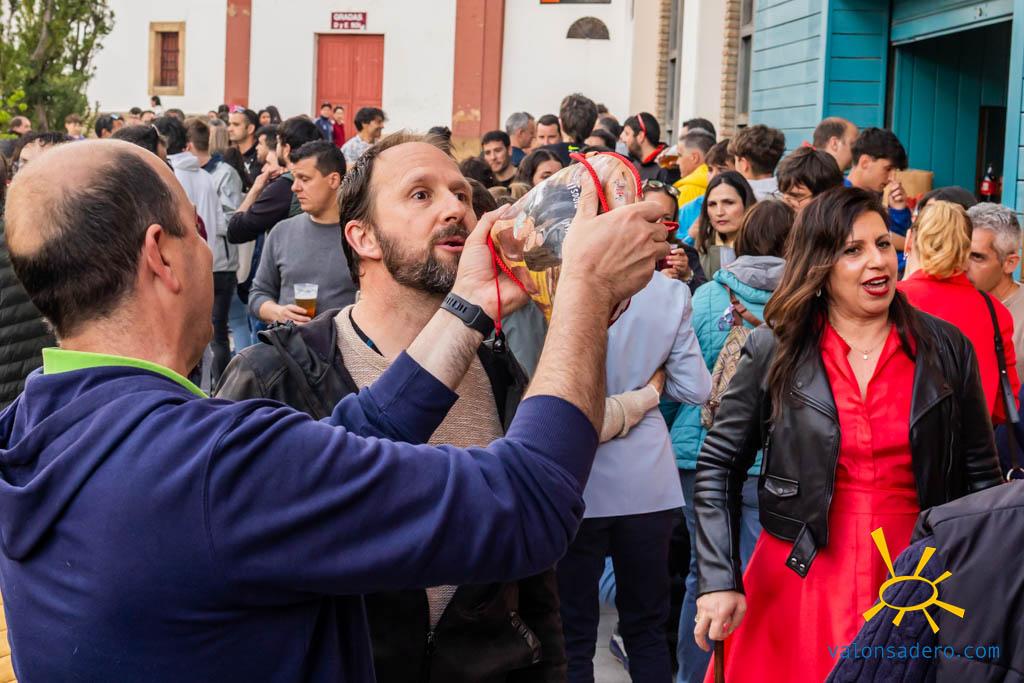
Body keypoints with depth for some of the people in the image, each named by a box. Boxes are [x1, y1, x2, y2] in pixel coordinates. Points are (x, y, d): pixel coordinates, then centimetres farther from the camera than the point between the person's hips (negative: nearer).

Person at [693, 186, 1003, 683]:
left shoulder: (946, 349, 0)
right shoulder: (774, 351, -3)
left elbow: (980, 476, 6)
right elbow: (718, 466, 0)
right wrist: (719, 580, -9)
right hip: (799, 583, -1)